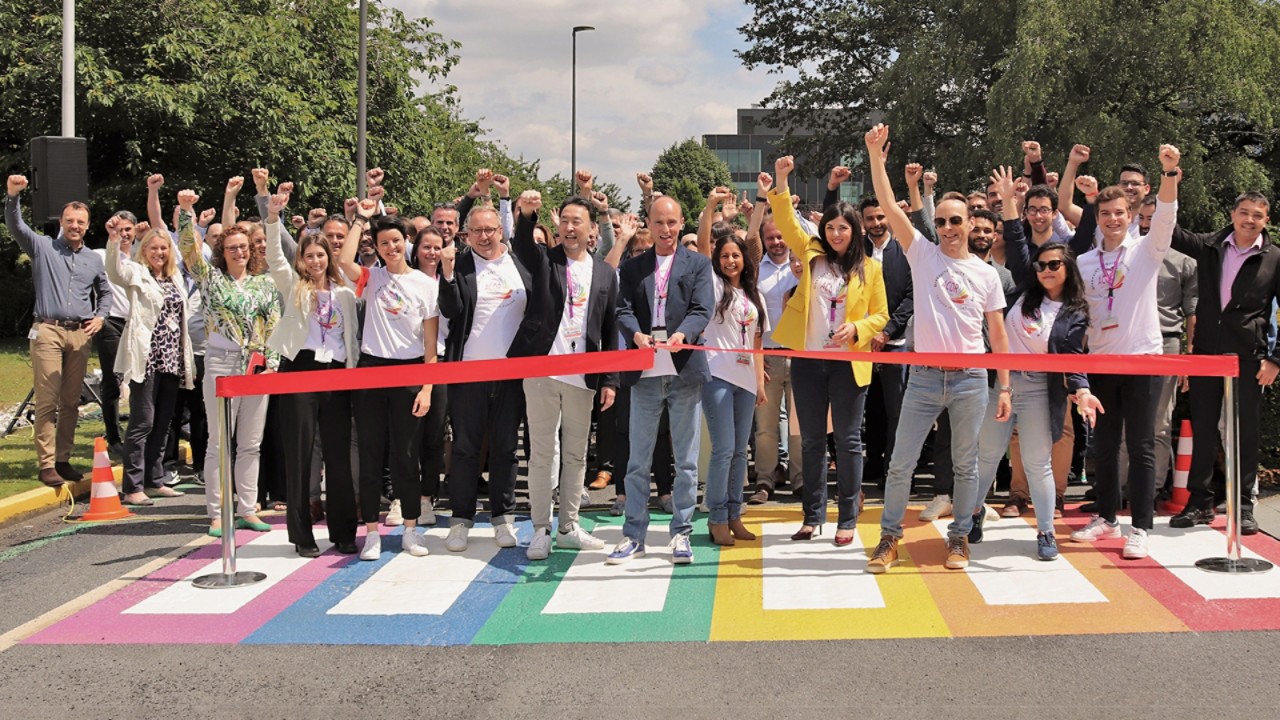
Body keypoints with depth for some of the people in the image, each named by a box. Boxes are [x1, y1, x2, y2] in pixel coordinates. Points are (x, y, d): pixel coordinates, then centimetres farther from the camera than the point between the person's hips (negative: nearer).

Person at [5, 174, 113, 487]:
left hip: (80, 335, 4)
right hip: (48, 331, -4)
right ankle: (46, 464, -5)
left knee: (71, 402, 6)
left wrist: (100, 316, 9)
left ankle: (63, 459, 14)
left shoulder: (94, 260, 16)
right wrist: (13, 196, -26)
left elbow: (105, 292, 27)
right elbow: (15, 226, -9)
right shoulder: (43, 247, 5)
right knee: (47, 401, -7)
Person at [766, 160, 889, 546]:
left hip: (848, 363, -2)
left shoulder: (869, 268, 3)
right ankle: (813, 515, 17)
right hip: (808, 359, 2)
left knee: (847, 440, 2)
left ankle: (847, 518, 10)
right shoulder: (812, 254, 7)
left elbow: (881, 315, 4)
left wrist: (856, 329, -16)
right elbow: (786, 223, -4)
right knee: (812, 440, 9)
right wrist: (781, 182, -17)